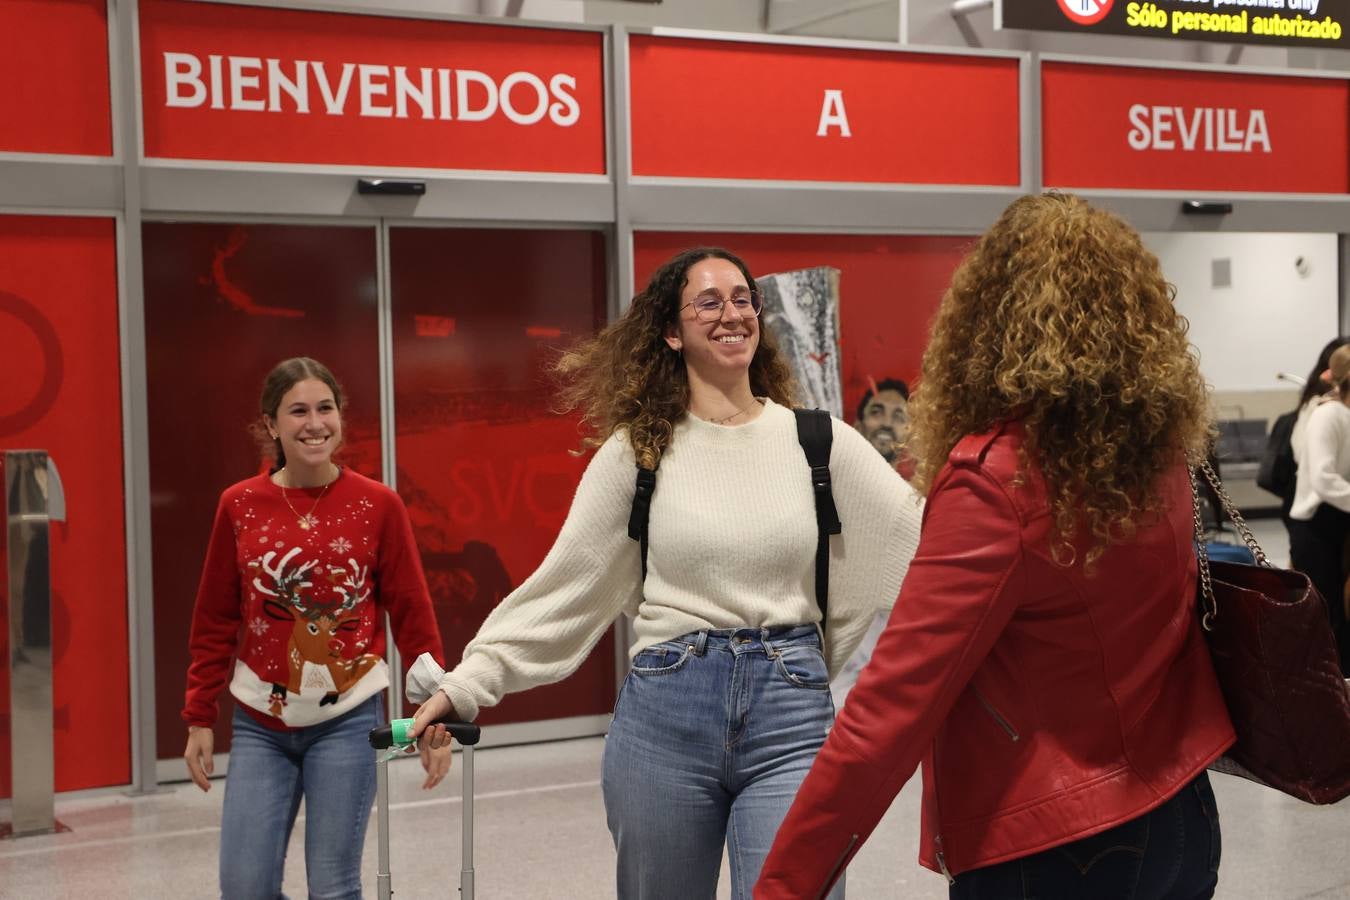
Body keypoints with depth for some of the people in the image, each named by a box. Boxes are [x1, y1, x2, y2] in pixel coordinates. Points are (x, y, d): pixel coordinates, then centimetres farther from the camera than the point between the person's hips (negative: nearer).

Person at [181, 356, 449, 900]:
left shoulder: (378, 504, -3)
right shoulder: (240, 505, 0)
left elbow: (412, 615, 0)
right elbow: (215, 622, 6)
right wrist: (200, 718, 5)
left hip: (347, 721, -1)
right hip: (259, 725, 2)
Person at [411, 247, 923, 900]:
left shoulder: (818, 441, 4)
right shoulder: (638, 450, 2)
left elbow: (923, 538, 8)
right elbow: (563, 584, 1)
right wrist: (466, 686, -3)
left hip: (791, 712, 0)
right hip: (664, 716, 0)